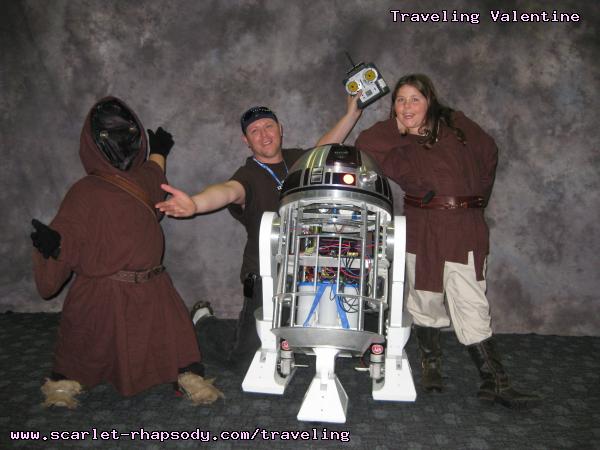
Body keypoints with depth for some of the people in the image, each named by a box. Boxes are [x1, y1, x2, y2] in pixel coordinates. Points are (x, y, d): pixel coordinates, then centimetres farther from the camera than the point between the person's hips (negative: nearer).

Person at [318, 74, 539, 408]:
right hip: (422, 230, 1)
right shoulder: (395, 142, 6)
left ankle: (495, 383, 6)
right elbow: (364, 148, -12)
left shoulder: (457, 125, 8)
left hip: (465, 229, -1)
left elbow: (489, 154, 15)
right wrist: (398, 128, -3)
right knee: (426, 302, 10)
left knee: (472, 305, -4)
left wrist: (476, 197, 10)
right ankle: (432, 364, 32)